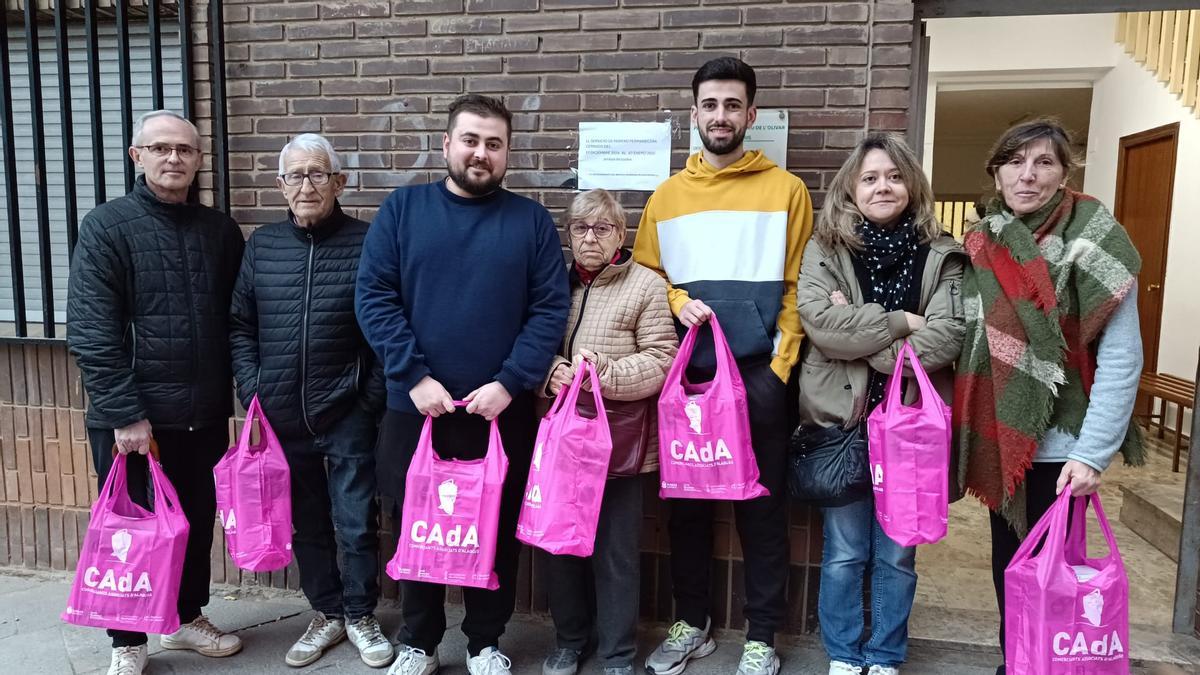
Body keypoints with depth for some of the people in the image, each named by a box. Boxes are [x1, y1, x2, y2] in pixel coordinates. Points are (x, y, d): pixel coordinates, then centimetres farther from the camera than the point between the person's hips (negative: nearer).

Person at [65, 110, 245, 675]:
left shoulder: (220, 230, 5)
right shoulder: (106, 226, -6)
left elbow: (237, 322, 8)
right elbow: (91, 333, -12)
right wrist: (126, 414, -17)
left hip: (205, 413, 4)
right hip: (129, 415, -3)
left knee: (197, 522, 16)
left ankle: (186, 618, 37)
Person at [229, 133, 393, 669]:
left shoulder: (367, 242, -6)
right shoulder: (261, 244, 6)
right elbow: (240, 326, 9)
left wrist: (372, 399, -8)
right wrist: (252, 395, 0)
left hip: (347, 415, -3)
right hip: (282, 416, 4)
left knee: (356, 524, 5)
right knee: (307, 524, 15)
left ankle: (360, 615, 27)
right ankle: (326, 613, 33)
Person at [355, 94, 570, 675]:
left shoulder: (531, 220, 3)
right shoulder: (402, 209, 3)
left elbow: (551, 308, -3)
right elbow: (373, 297, -3)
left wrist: (509, 383, -13)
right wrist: (414, 376, -13)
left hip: (503, 410, 0)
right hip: (415, 407, 0)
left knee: (497, 531, 11)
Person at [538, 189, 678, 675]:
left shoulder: (646, 286, -3)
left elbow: (662, 362, -8)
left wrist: (604, 373, -20)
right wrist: (551, 372, -9)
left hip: (619, 438, -4)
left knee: (615, 550, 7)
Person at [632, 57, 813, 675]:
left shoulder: (785, 190, 3)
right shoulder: (667, 196, 10)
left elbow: (797, 287, 0)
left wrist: (780, 365, -9)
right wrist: (676, 301, -9)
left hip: (758, 376, -2)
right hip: (685, 376, 3)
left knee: (761, 507, 6)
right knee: (687, 504, 12)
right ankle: (691, 624, 29)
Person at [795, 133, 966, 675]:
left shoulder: (941, 255, 4)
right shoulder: (823, 249, 1)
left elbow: (948, 335, -10)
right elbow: (820, 320, -15)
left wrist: (861, 338, -14)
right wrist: (900, 322, -13)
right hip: (840, 421, -1)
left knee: (897, 554, 13)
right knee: (844, 553, 10)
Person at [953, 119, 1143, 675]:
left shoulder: (1092, 241, -10)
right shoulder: (983, 244, 5)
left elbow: (1122, 359, -13)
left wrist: (1093, 453, -17)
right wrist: (969, 426, 0)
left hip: (1056, 441, -5)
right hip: (999, 437, 5)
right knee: (1007, 564, 16)